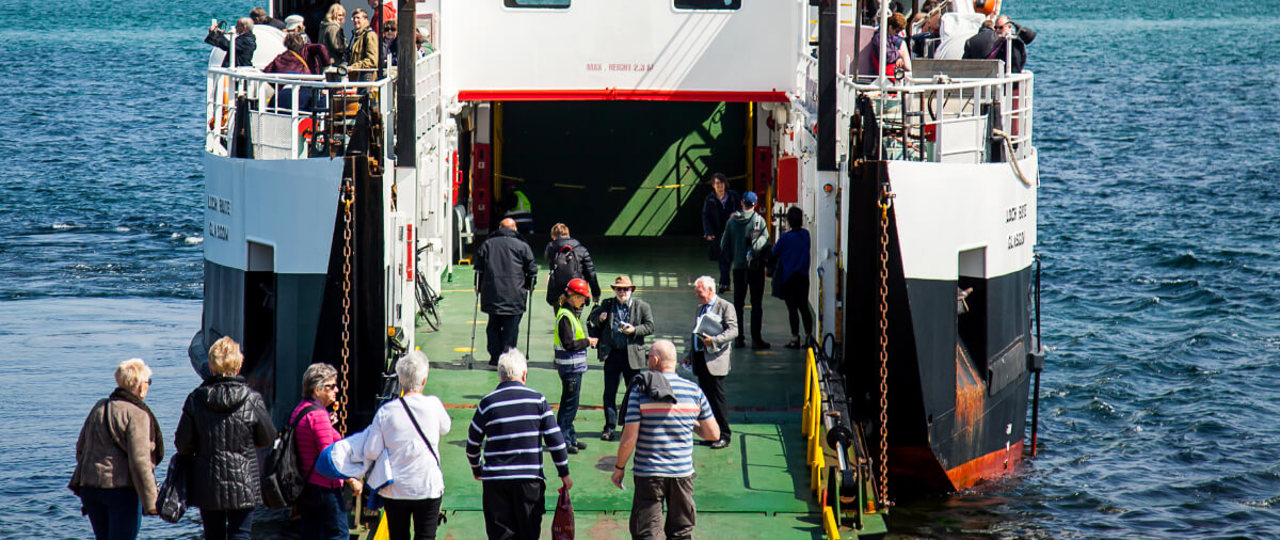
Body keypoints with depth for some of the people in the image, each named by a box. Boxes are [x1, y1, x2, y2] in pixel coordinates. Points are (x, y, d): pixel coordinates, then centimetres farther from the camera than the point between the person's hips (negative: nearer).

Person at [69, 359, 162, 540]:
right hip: (122, 490, -7)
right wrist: (151, 502, -14)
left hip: (89, 486, 7)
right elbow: (140, 462, -17)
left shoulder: (99, 407, 12)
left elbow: (80, 448, 19)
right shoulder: (137, 414, -11)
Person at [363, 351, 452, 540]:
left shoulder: (385, 412, -6)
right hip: (428, 487, -1)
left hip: (394, 489, 1)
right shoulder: (433, 405, -7)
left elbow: (371, 453, -6)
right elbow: (445, 427, 14)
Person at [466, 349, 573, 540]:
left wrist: (477, 469, 25)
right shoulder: (537, 399, -1)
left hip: (495, 480, 0)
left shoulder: (488, 403, -1)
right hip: (530, 478, 0)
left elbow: (472, 444, 7)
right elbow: (555, 439, 1)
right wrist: (564, 473, 11)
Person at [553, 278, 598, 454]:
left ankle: (570, 437, 26)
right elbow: (568, 344, -23)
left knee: (570, 402, 17)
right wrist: (587, 342, -14)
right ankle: (563, 441, 1)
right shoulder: (565, 316, -19)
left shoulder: (572, 313, 13)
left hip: (575, 365, 10)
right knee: (569, 403, -5)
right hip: (570, 366, -10)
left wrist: (587, 339, 6)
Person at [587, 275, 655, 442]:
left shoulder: (642, 306, 1)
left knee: (633, 392, 5)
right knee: (609, 392, 2)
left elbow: (650, 326, -2)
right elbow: (591, 323, 13)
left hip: (632, 355, -2)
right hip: (612, 354, 2)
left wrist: (634, 330, -18)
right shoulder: (607, 304, 7)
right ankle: (609, 427, 9)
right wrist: (599, 319, -9)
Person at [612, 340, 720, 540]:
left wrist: (619, 467, 5)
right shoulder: (694, 391, 0)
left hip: (648, 474, -3)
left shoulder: (640, 392, -8)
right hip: (683, 474, 3)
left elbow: (629, 440, -10)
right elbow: (713, 434, 5)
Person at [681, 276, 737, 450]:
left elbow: (733, 331, -13)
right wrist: (688, 355, 19)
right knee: (705, 396, 8)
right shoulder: (700, 308, 20)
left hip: (715, 359, -8)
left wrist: (713, 340, -24)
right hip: (700, 359, 8)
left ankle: (724, 435, -1)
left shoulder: (726, 307, -4)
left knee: (717, 397, -7)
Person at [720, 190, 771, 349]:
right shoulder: (759, 220, -8)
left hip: (738, 266, 2)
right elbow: (767, 242, -8)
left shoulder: (733, 220, 1)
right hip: (756, 267, -2)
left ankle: (738, 338, 9)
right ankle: (756, 338, -3)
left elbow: (724, 245, 5)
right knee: (757, 304, 1)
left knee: (738, 303, 10)